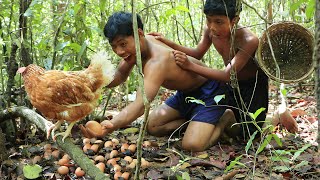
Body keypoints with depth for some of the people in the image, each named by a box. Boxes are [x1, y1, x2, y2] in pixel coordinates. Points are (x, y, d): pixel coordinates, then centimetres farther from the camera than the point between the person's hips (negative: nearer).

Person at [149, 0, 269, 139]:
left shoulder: (249, 40, -38)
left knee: (248, 133, -3)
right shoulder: (210, 30, -19)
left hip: (254, 83, -5)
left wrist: (189, 66, -46)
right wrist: (168, 43, -18)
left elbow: (227, 75, -39)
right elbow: (197, 54, -4)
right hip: (233, 82, 6)